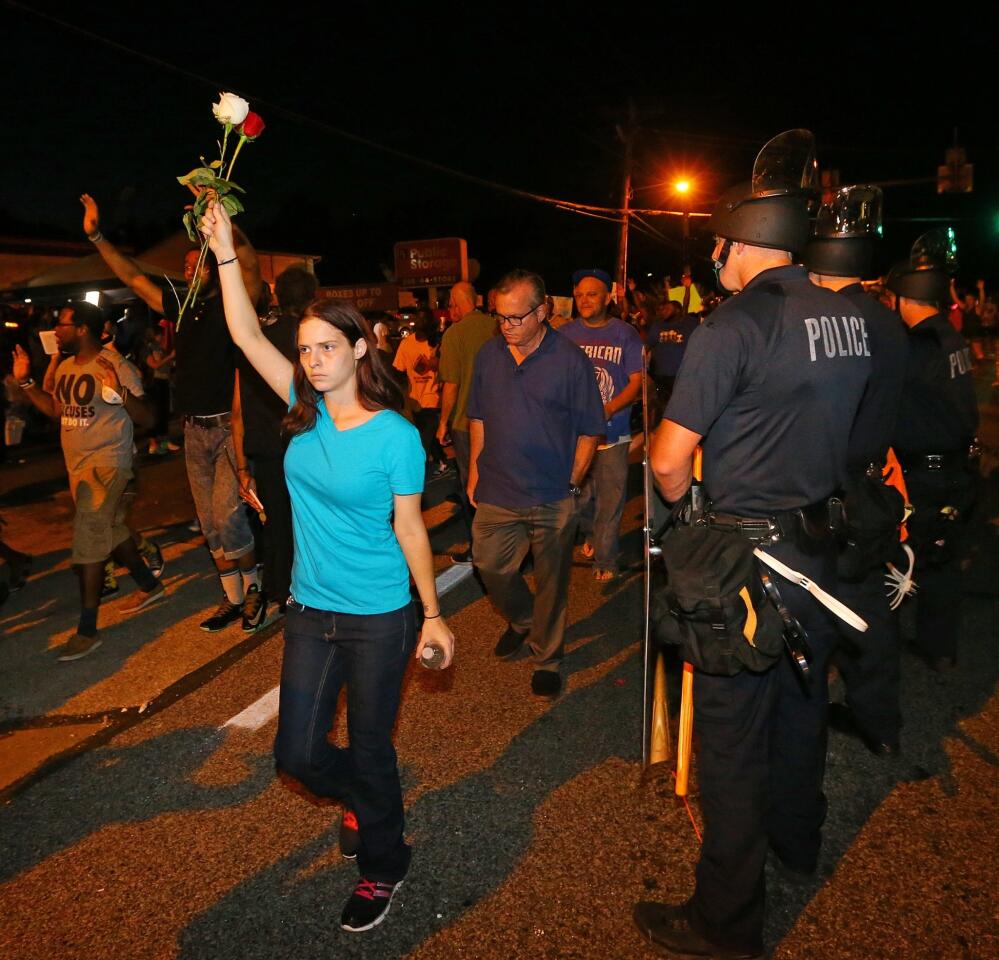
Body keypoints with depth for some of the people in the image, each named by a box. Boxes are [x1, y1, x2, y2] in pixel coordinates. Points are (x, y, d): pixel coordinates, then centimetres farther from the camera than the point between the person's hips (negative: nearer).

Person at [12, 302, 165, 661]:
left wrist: (119, 392, -34)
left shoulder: (115, 365, -16)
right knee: (111, 529, 19)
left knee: (88, 540, -11)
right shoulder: (65, 367, 9)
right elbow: (56, 410, 22)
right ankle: (150, 586, 38)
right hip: (77, 465, 9)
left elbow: (147, 418, -19)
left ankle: (87, 630, -5)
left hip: (106, 464, -9)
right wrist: (25, 381, 13)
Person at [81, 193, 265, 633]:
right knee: (210, 523, 10)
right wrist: (96, 237, 18)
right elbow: (134, 278, 21)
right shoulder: (182, 308, 13)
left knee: (228, 516, -12)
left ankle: (252, 588, 10)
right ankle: (233, 598, 21)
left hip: (229, 427, -7)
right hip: (194, 430, 7)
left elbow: (250, 266, -23)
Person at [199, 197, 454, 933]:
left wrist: (433, 614, -6)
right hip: (310, 609, 5)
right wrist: (225, 253, -13)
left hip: (379, 618, -5)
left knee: (369, 749, 11)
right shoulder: (305, 411, -1)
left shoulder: (396, 435, -15)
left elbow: (409, 529, -10)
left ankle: (383, 866, 38)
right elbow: (248, 336, -6)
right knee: (298, 753, 14)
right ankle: (365, 801, 47)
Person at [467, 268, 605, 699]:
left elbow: (590, 432, -5)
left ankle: (548, 659, 29)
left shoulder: (570, 359, -9)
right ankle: (521, 621, 42)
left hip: (553, 500, -3)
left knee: (551, 582, 10)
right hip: (497, 492, 4)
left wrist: (571, 483, -6)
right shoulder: (489, 354, 3)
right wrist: (475, 472, 10)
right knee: (490, 567, 12)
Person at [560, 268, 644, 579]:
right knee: (579, 497, 10)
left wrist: (608, 409, -20)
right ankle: (592, 535, 40)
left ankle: (605, 559, 17)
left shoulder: (625, 334, -1)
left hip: (612, 433, -2)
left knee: (610, 500, 1)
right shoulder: (566, 334, 4)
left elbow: (637, 381, -3)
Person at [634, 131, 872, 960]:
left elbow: (669, 462, -18)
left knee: (732, 731, 4)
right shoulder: (853, 321, 4)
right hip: (821, 547, 8)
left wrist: (681, 503, 3)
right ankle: (797, 841, 49)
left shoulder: (734, 325, -18)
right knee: (801, 700, 25)